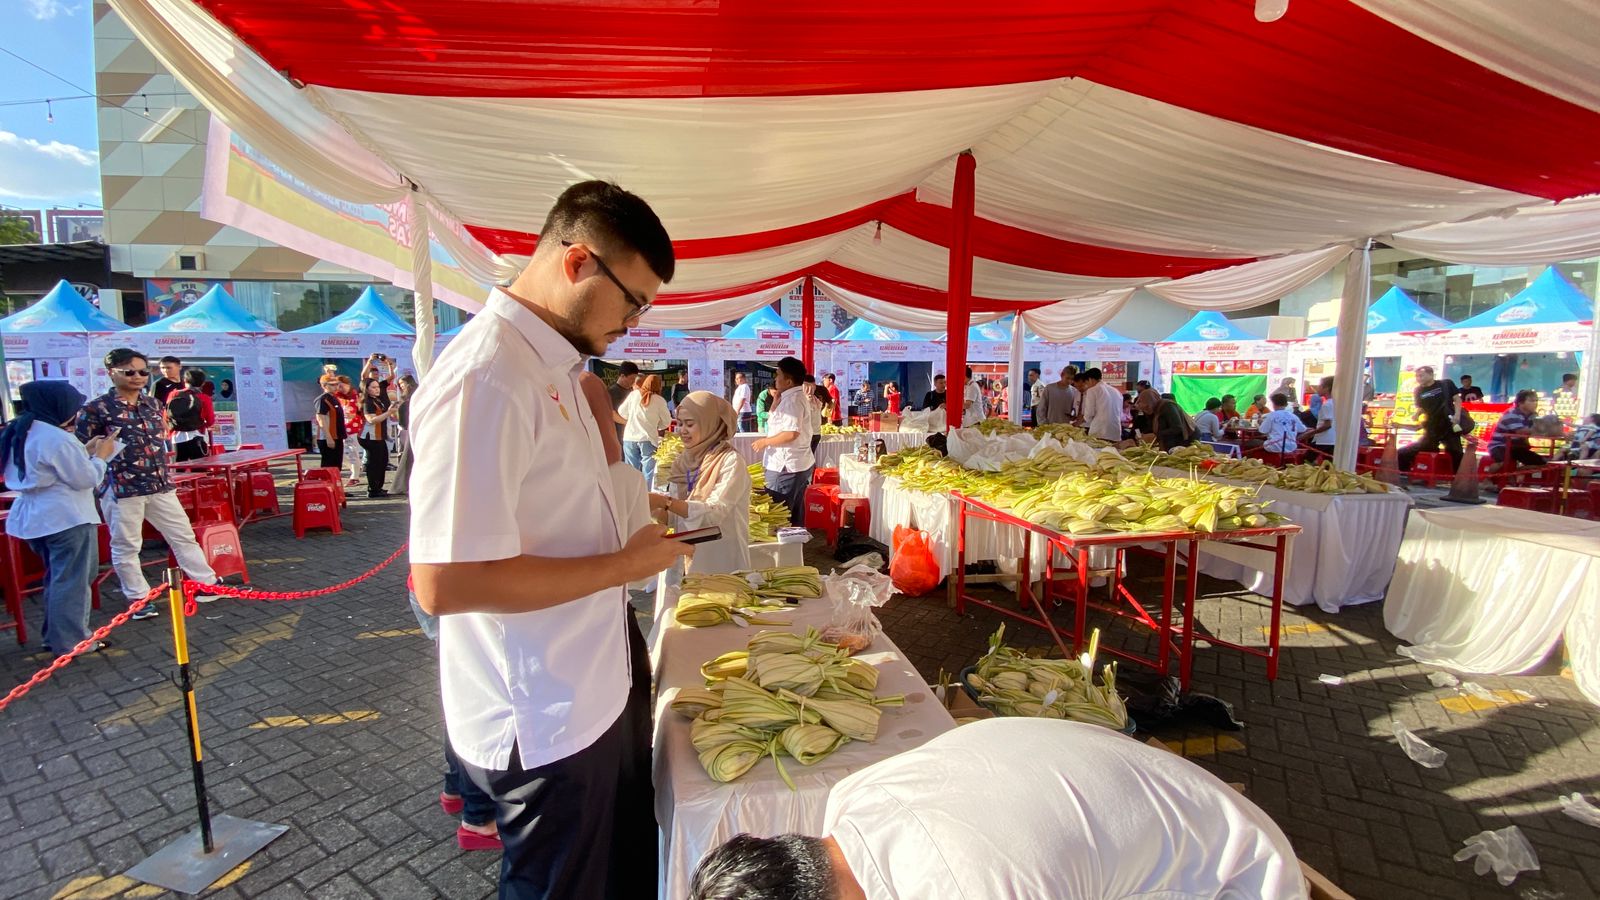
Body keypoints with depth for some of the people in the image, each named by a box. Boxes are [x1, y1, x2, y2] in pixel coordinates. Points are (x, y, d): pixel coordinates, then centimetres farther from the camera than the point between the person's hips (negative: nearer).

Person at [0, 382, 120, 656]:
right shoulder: (57, 438, -20)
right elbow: (85, 479, -17)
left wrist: (86, 451, 15)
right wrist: (100, 456, -2)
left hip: (34, 517, 10)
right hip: (66, 518, -10)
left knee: (57, 578, 20)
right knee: (71, 581, 0)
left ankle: (55, 636, 28)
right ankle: (71, 642, 7)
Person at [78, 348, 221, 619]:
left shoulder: (154, 405, 9)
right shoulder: (96, 408, -7)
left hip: (159, 485, 5)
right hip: (120, 488, -5)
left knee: (183, 535, 10)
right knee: (126, 546, 6)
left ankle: (207, 583, 19)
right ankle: (139, 598, 18)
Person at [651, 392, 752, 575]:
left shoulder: (730, 461, -14)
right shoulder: (685, 461, 3)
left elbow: (714, 514, -24)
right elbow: (677, 517, 6)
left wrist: (665, 502, -28)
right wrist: (655, 508, -12)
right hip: (687, 560, 5)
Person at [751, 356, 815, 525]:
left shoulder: (793, 400, -18)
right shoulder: (795, 397, 14)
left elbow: (791, 433, -27)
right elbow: (774, 417, 21)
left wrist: (765, 442, -17)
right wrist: (778, 397, 12)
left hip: (787, 467, -10)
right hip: (799, 465, 11)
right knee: (793, 516, 17)